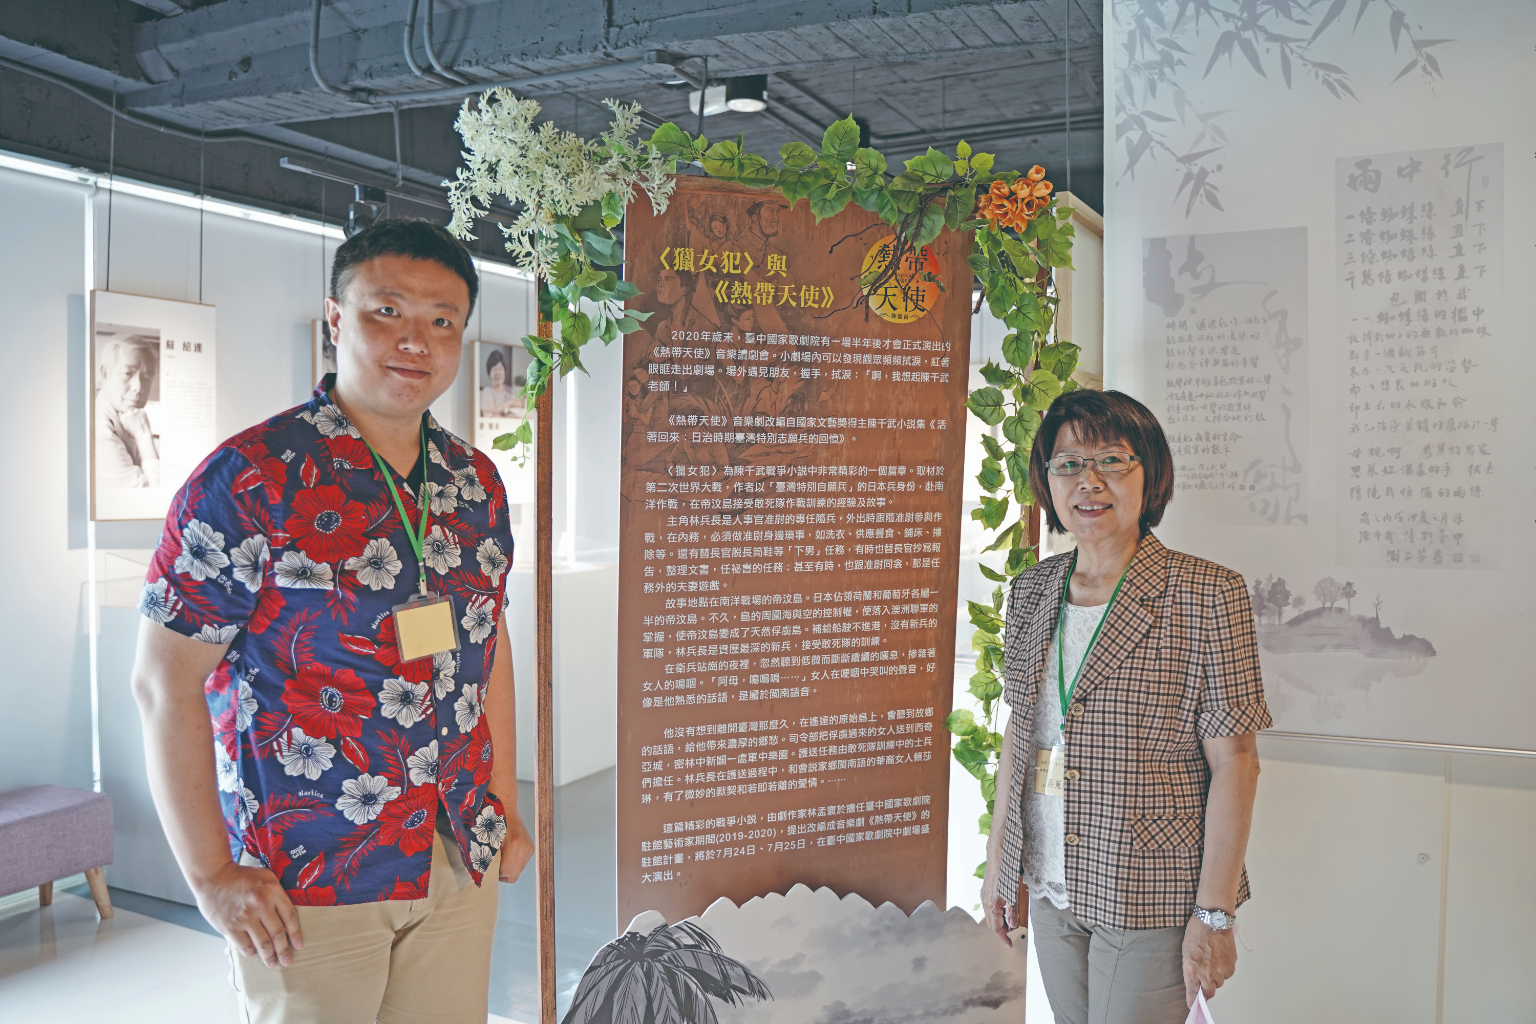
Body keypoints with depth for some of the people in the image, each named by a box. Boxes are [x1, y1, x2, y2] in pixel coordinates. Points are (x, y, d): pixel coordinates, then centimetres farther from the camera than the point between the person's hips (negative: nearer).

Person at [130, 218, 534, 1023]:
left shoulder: (476, 483, 5)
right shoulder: (248, 479, -12)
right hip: (303, 881, -5)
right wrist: (212, 876, -12)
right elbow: (165, 683, -11)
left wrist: (505, 806, 11)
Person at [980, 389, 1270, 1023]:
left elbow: (1234, 762, -13)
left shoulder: (1207, 595, -12)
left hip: (1151, 898, -5)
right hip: (1050, 888, 5)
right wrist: (999, 861, 12)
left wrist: (1214, 915, -14)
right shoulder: (1032, 591, 4)